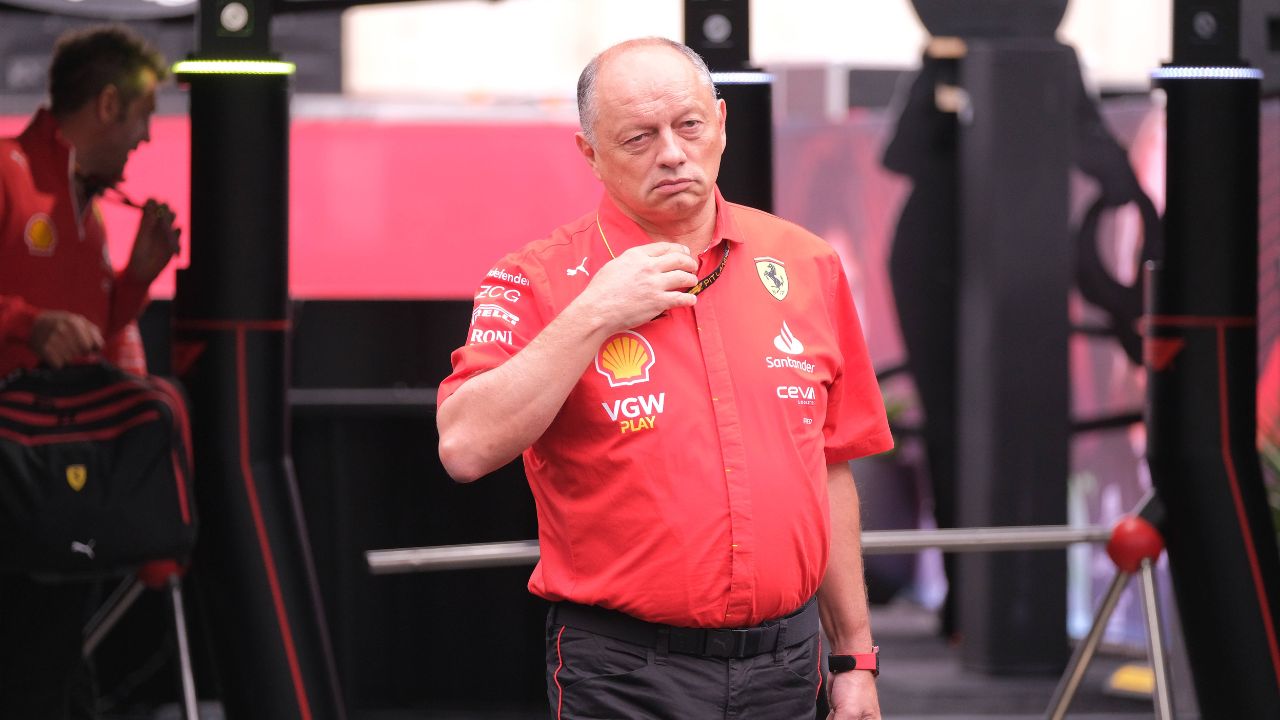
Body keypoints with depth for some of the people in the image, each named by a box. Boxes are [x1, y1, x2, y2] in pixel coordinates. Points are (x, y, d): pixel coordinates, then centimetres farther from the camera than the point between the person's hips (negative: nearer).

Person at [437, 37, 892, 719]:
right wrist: (594, 316, -19)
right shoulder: (540, 280, -4)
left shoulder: (806, 265, 8)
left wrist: (854, 658, 12)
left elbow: (829, 474, 12)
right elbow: (466, 448, -18)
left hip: (784, 663, 4)